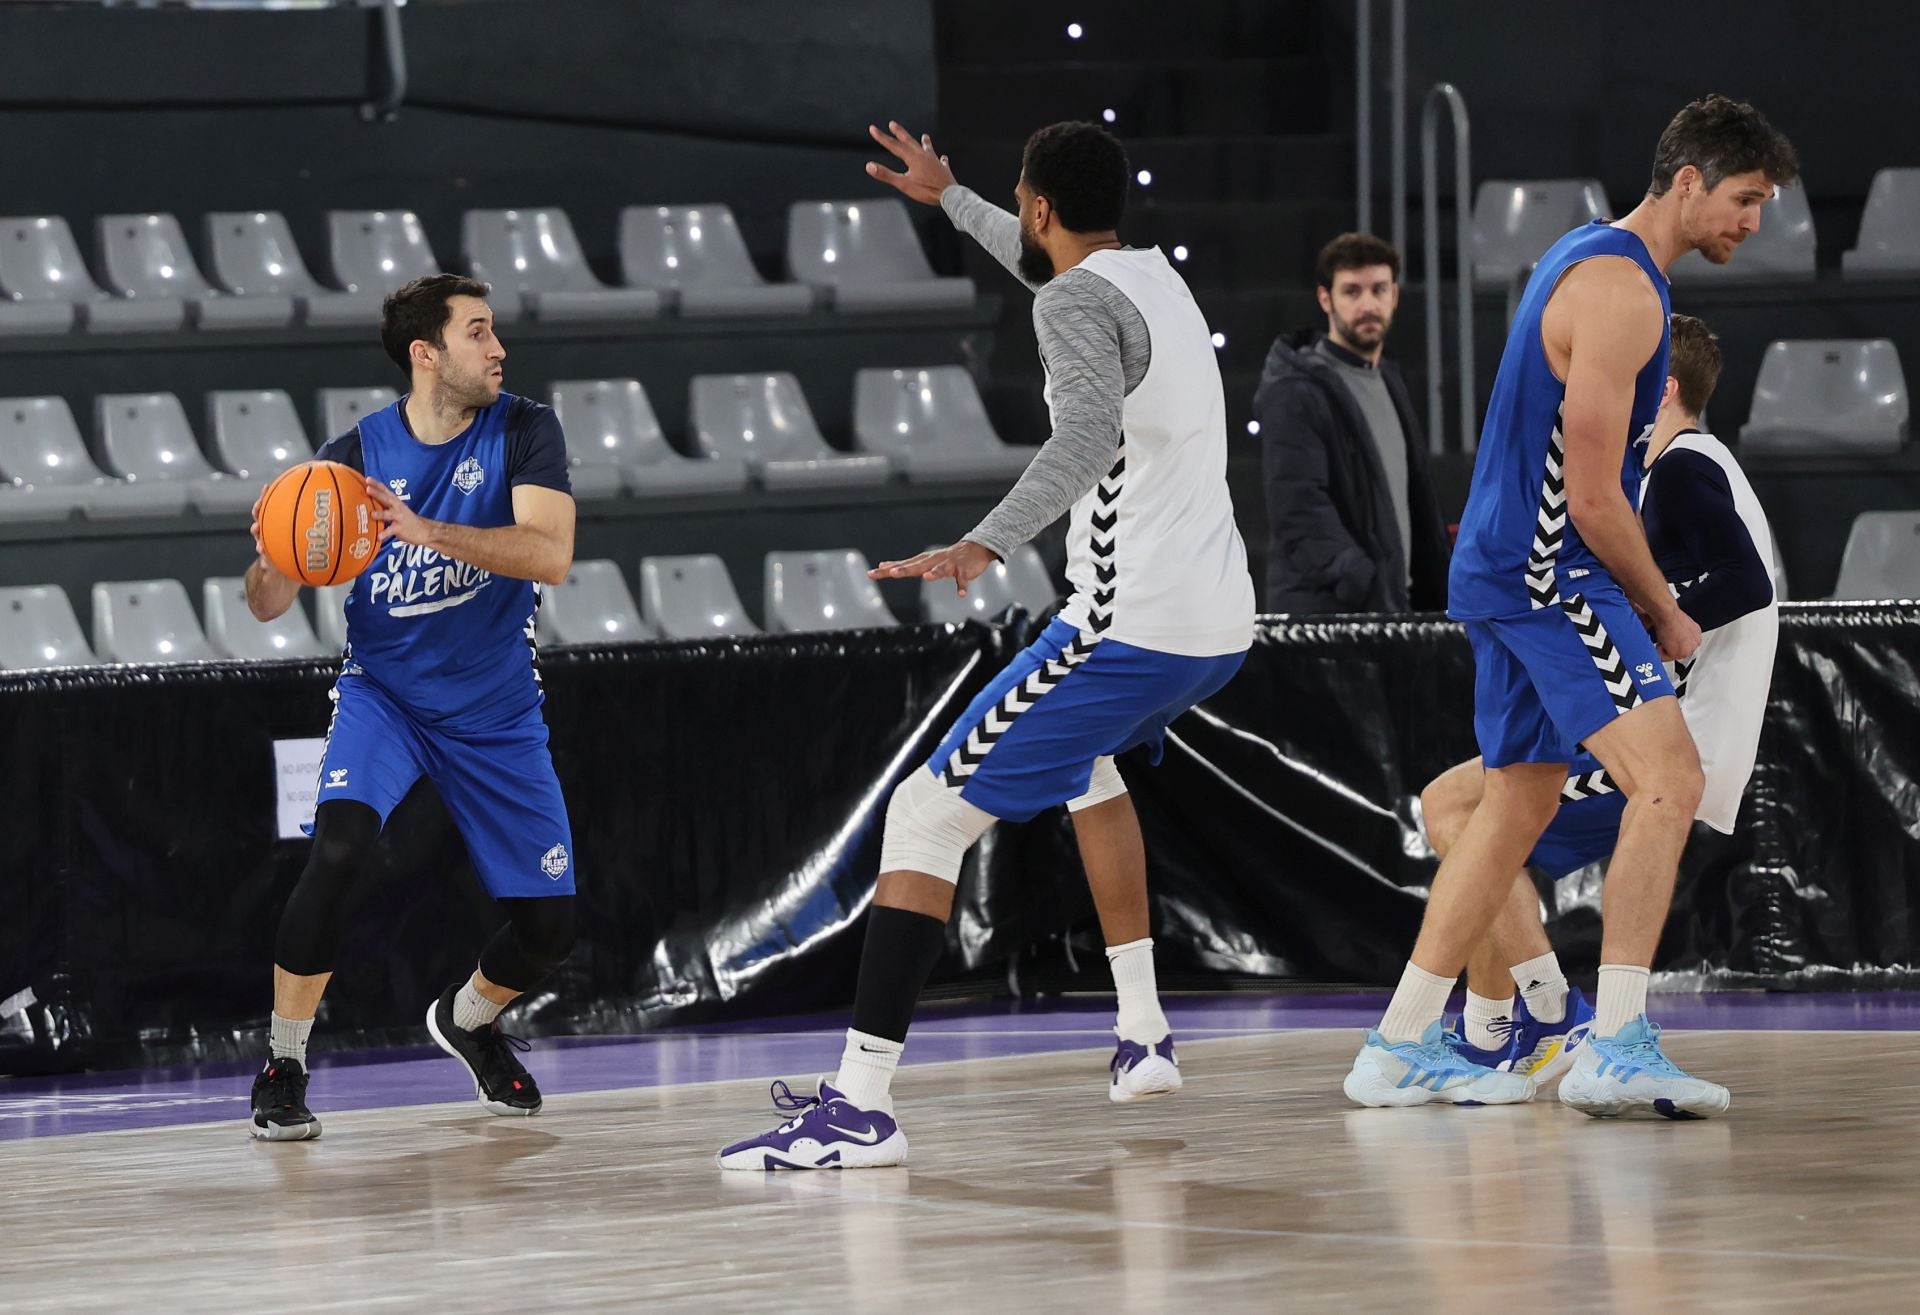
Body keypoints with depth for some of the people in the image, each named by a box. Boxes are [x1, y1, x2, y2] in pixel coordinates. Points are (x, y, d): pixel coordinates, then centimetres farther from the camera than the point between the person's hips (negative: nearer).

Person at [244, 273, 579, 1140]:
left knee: (548, 929, 2)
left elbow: (550, 553, -27)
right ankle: (283, 1068, -17)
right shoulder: (357, 453, -9)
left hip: (496, 713, 2)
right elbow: (269, 606, -8)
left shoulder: (523, 432, -10)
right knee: (338, 846, -30)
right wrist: (272, 559, -32)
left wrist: (427, 530, -40)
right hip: (383, 694, -2)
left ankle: (469, 1019, 36)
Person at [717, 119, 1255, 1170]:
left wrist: (988, 545, -44)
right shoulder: (1155, 276, 17)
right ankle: (1143, 1039, 35)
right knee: (1086, 759, 39)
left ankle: (862, 1100, -20)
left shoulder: (1074, 303, -10)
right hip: (1221, 623, 9)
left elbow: (1090, 431, -32)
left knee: (927, 814, -9)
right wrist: (949, 199, 55)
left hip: (1127, 629, -9)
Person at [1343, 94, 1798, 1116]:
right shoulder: (1622, 292, -17)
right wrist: (1665, 616, -7)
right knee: (1668, 779, -18)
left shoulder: (1587, 257, 16)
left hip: (1509, 568, 11)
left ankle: (1402, 1046, 20)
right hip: (1548, 572, -11)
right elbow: (1593, 500, -19)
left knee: (1518, 803, 16)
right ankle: (1616, 1045, -25)